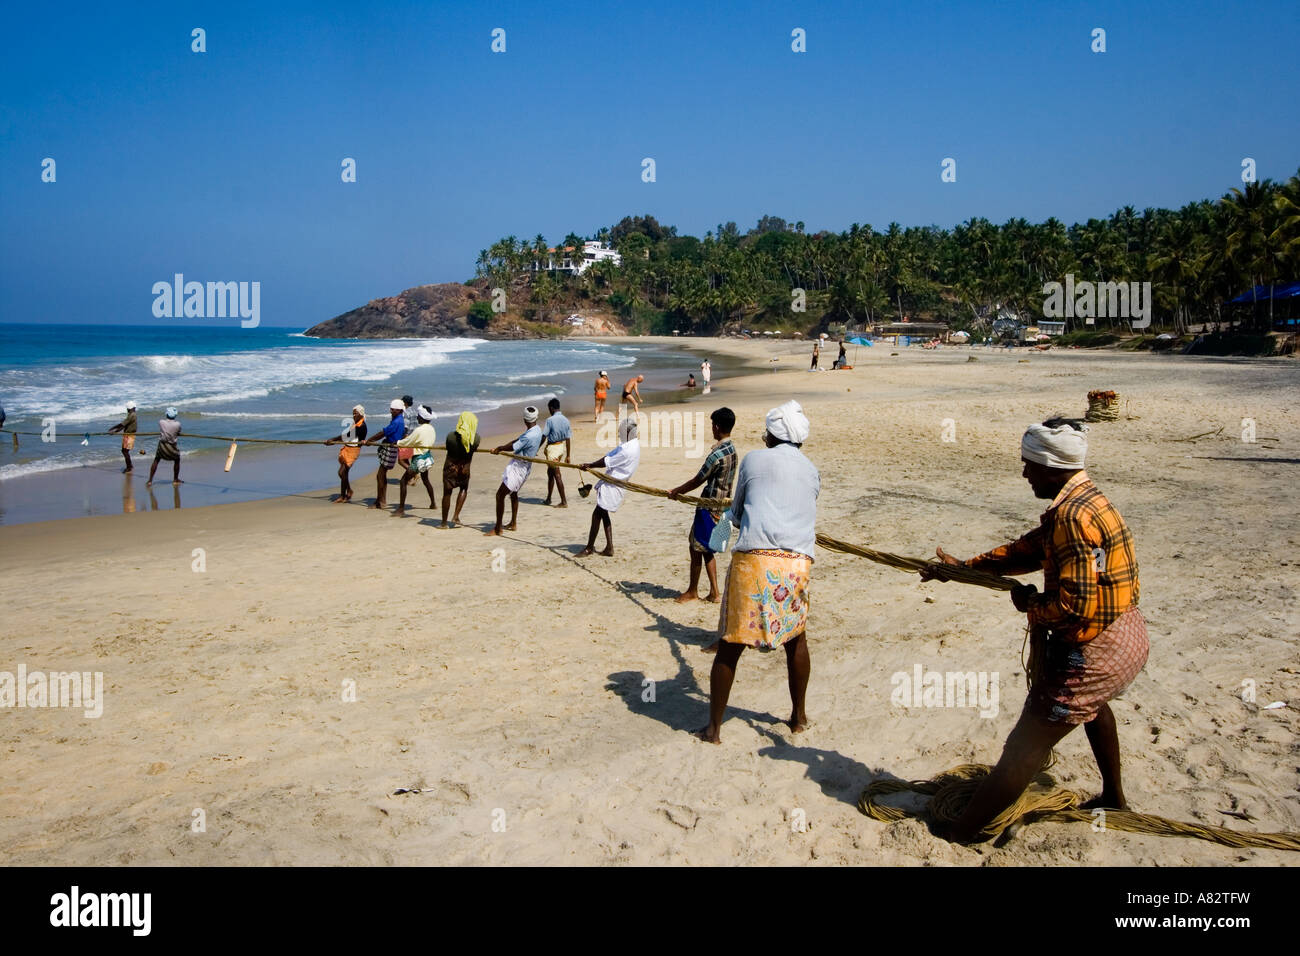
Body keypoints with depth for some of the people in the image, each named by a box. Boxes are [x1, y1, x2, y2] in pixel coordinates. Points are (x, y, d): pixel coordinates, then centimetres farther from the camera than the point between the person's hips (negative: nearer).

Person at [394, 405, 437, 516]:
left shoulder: (419, 430, -22)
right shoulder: (431, 429, 1)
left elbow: (407, 442, -14)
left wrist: (397, 443, 6)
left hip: (419, 460, -9)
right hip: (428, 457, 9)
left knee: (404, 481, -3)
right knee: (425, 479, 30)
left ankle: (401, 509, -6)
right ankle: (433, 503, 42)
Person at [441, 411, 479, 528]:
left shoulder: (451, 436, -18)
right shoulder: (476, 437, -15)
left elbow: (448, 449, -3)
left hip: (450, 468, -1)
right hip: (464, 469, 1)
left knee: (447, 493, 11)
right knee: (464, 489, 25)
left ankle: (444, 522, 19)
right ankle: (456, 516, 15)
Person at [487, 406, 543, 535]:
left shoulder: (529, 436, -28)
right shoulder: (537, 430, 3)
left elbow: (513, 447, -18)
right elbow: (517, 440, 9)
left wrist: (499, 448, 0)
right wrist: (500, 447, 6)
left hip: (518, 468, -10)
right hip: (523, 467, 10)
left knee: (500, 494, -9)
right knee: (513, 493, 26)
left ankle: (498, 528, -6)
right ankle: (512, 524, 38)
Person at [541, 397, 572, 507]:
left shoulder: (550, 420, -16)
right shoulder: (565, 420, 2)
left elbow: (544, 437, -15)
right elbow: (568, 438, 4)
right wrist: (568, 455, 8)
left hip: (552, 448, -7)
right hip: (562, 447, 7)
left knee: (557, 475, -4)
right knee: (550, 472, 21)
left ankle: (564, 502, -5)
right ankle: (548, 498, 30)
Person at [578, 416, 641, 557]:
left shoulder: (628, 450, -23)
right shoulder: (632, 444, 10)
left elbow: (607, 462, -17)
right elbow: (609, 455, 9)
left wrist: (589, 465, -4)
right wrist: (590, 464, 3)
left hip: (613, 486, -10)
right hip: (613, 484, 10)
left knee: (597, 514, -3)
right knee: (603, 514, 16)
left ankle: (590, 547, 7)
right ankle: (609, 548, 19)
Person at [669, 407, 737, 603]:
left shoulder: (717, 454, -22)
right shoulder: (732, 449, 7)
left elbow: (697, 481, -14)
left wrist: (677, 491, 1)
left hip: (709, 506, -9)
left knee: (697, 547, 4)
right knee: (705, 549, 16)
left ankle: (693, 592, 16)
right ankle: (714, 593, 18)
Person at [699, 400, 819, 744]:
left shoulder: (754, 460, 10)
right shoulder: (812, 472, 19)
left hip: (753, 558, -3)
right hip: (798, 562, 3)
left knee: (729, 646, 5)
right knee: (796, 637, 24)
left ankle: (713, 728, 9)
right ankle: (798, 715, 33)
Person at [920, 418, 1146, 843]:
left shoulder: (1074, 516, -26)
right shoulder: (1079, 502, 7)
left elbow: (1076, 605, -29)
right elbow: (1028, 549, 16)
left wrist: (1030, 604, -11)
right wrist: (964, 567, 15)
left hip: (1093, 655, -11)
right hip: (1126, 639, 11)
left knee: (1024, 750, -6)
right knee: (1091, 703, 39)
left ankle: (957, 837, 1)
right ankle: (1114, 797, 57)